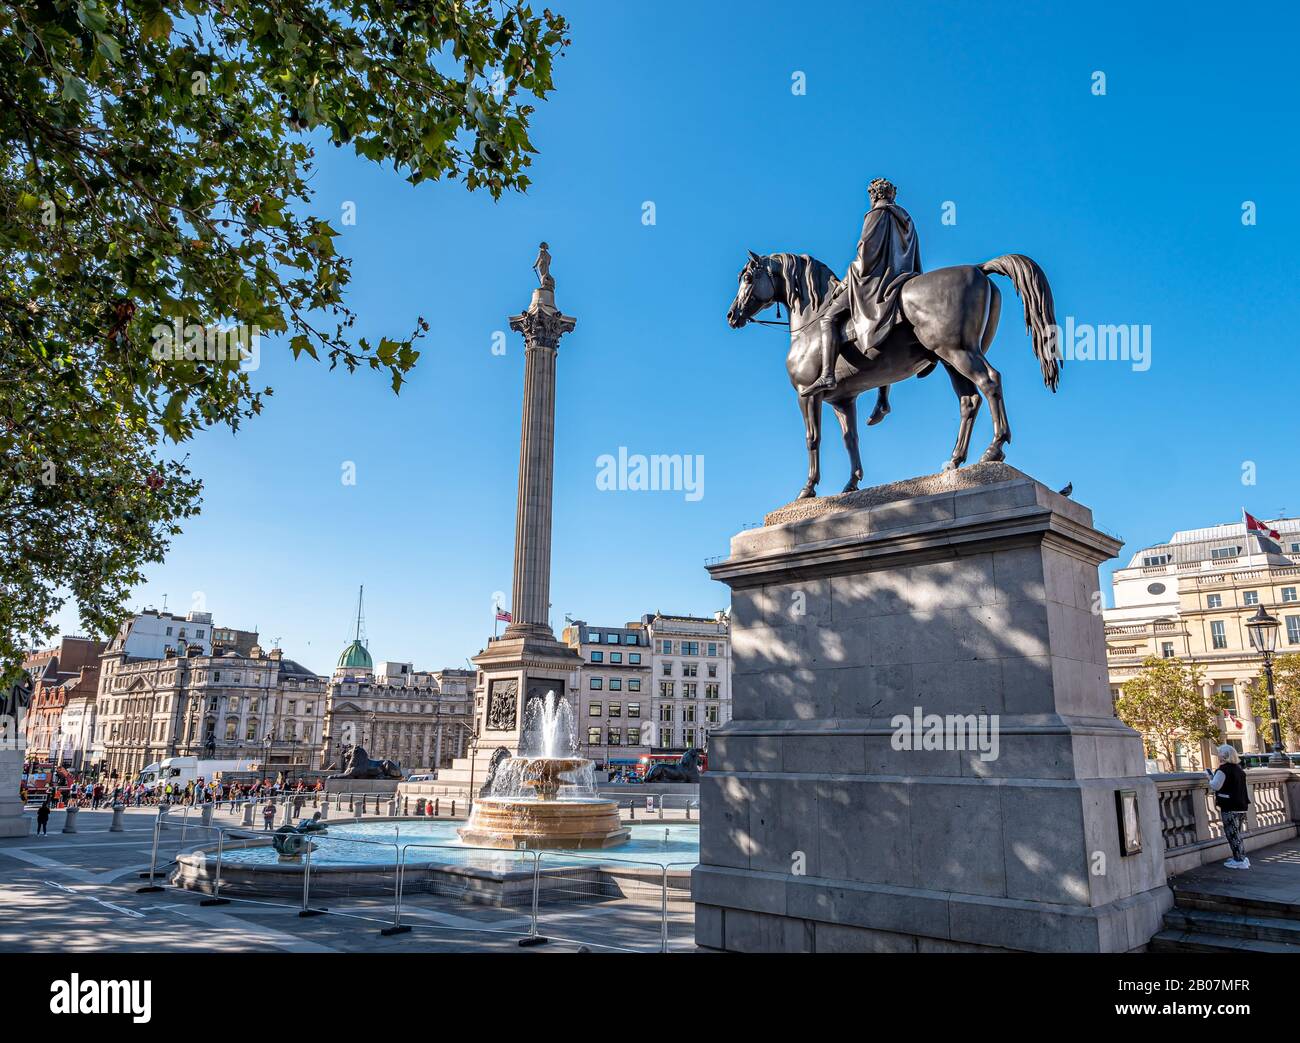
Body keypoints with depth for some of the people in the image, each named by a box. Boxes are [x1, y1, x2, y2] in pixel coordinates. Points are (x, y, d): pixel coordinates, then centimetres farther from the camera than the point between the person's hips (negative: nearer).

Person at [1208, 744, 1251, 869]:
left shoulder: (1224, 769, -15)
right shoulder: (1239, 769, 13)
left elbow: (1215, 786, -15)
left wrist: (1210, 777, 1)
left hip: (1229, 808, -9)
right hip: (1241, 806, 9)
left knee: (1232, 834, -2)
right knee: (1236, 833, 18)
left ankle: (1240, 861, -1)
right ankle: (1241, 857, 23)